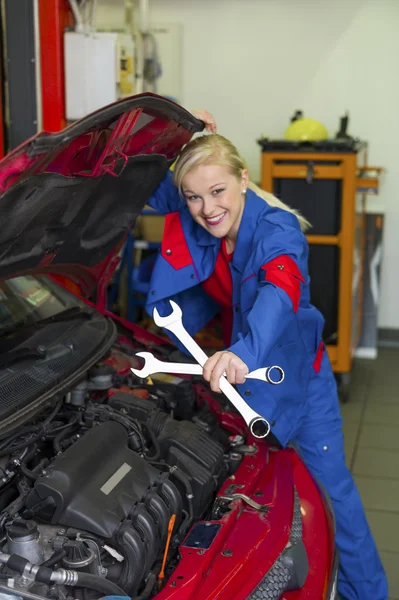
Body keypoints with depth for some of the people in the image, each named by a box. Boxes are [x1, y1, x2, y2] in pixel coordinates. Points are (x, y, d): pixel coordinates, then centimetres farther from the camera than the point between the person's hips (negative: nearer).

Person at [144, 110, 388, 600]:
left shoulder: (277, 229, -33)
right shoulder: (190, 219, -16)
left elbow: (279, 293, -54)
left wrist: (244, 352, -71)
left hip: (297, 366, -5)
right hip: (235, 365, 5)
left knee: (328, 483, 3)